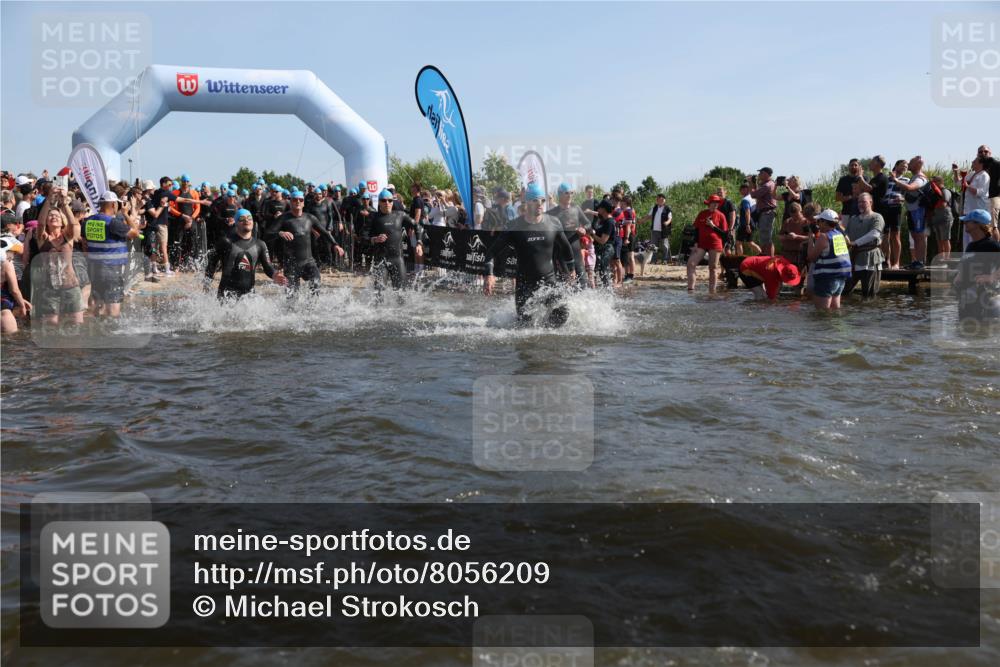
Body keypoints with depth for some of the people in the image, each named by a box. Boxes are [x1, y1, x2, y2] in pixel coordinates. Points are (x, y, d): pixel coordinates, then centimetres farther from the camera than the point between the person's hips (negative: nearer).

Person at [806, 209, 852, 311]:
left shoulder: (823, 237, -13)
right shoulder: (840, 234, 11)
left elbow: (812, 257, -10)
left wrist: (810, 242, 3)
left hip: (827, 277, -9)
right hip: (842, 276, 9)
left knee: (822, 309, -5)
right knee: (835, 308, 17)